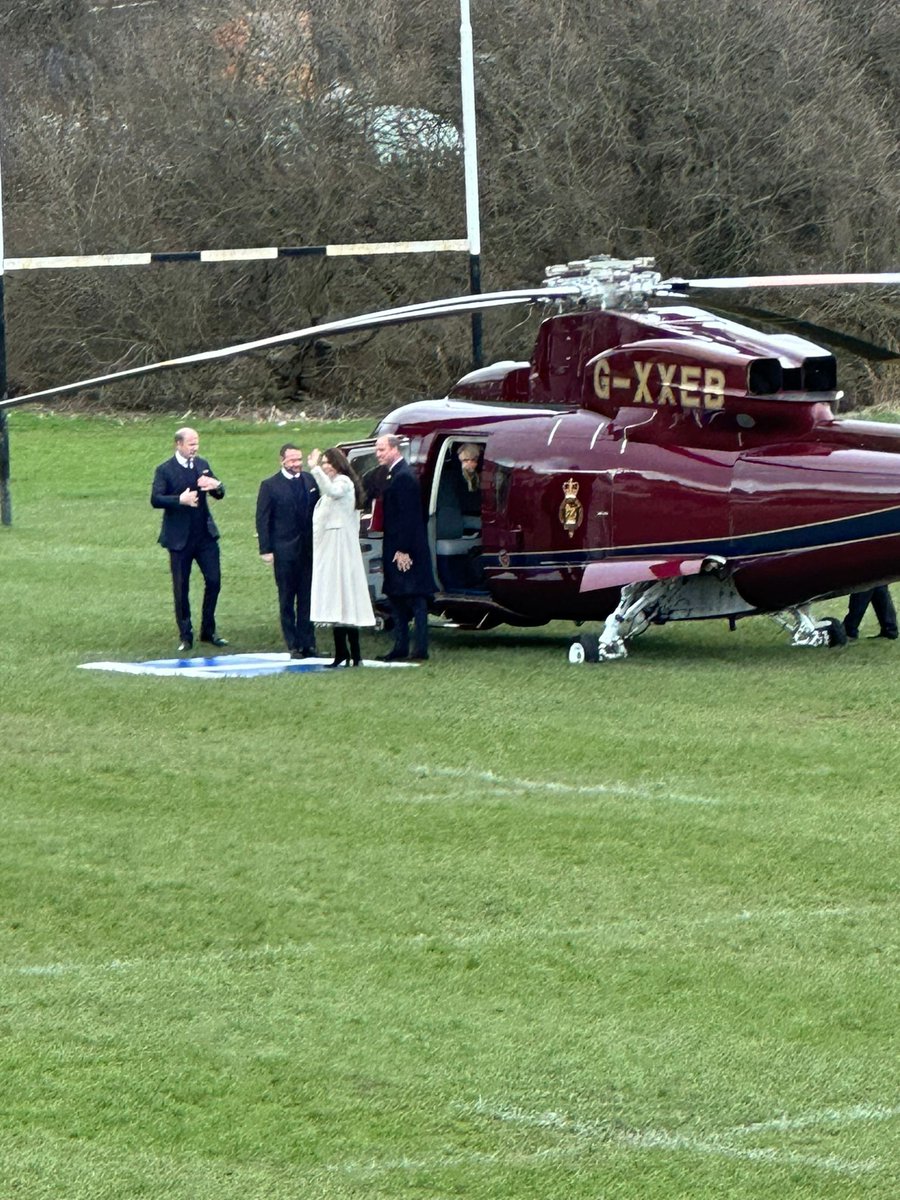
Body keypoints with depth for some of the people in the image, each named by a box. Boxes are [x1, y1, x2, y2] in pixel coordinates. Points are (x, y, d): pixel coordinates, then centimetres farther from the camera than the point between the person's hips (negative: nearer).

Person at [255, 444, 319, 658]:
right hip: (284, 551, -3)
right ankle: (294, 646, 7)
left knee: (307, 598, 6)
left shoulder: (311, 481, 6)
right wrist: (266, 549, -8)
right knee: (287, 600, 3)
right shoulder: (270, 485, -3)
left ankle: (308, 644, 11)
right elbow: (262, 519, -3)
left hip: (309, 549, 3)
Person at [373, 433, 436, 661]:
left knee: (415, 598, -7)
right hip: (397, 549, 10)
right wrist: (392, 550, 16)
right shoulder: (395, 474, 15)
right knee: (396, 597, 13)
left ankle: (421, 649, -6)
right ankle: (400, 647, 18)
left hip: (406, 549, -10)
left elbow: (407, 516, -20)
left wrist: (403, 550, -22)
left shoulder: (403, 476, -16)